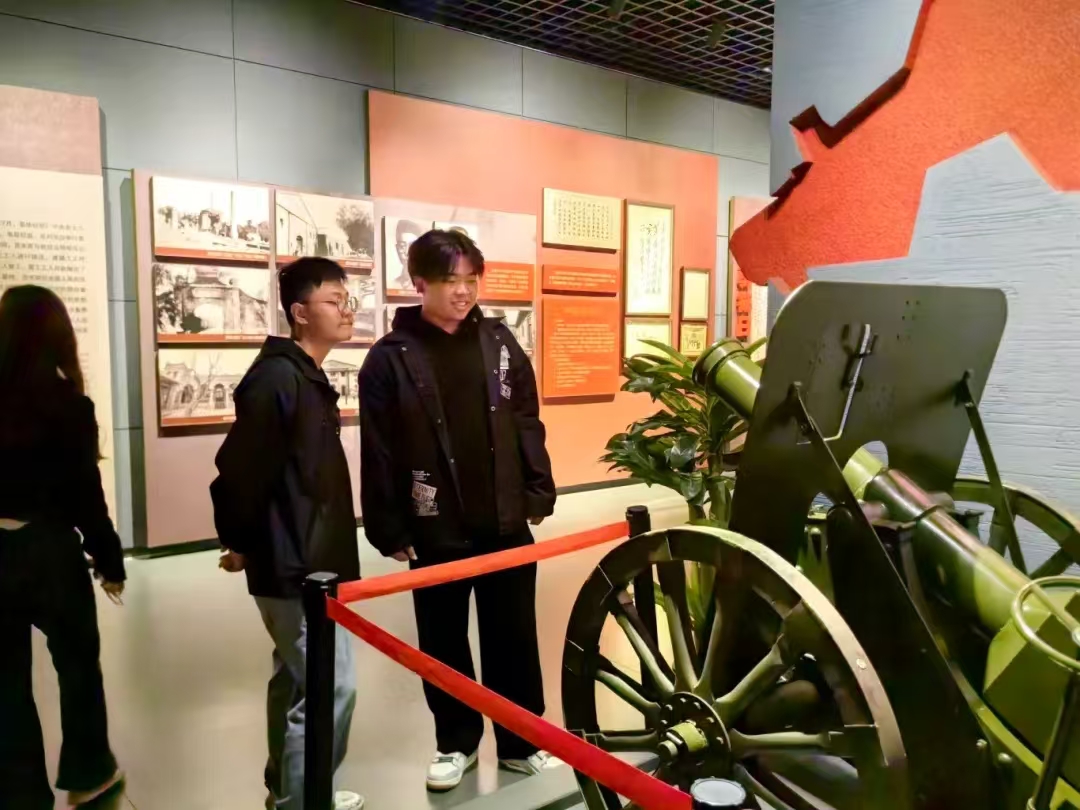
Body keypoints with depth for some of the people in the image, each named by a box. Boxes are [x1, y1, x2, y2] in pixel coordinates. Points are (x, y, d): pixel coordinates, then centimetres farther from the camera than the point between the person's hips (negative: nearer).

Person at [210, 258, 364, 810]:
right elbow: (239, 470, -19)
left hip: (308, 560, 10)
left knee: (296, 677, 20)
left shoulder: (307, 377, 13)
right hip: (292, 564, -10)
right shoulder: (277, 378, -19)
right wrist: (239, 541, -7)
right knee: (329, 687, -6)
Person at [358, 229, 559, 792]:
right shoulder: (390, 359, -6)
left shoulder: (499, 342, 4)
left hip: (506, 523, 2)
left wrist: (540, 492, 4)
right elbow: (379, 454, -6)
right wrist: (390, 530, -7)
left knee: (514, 638, 12)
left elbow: (528, 424, 8)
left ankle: (521, 741, 28)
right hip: (436, 532, -2)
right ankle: (456, 742, 32)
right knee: (444, 644, 13)